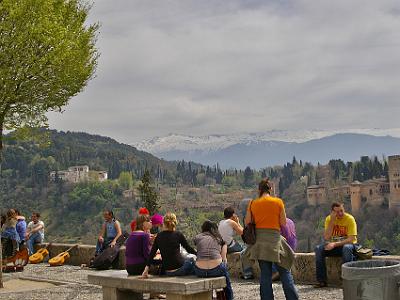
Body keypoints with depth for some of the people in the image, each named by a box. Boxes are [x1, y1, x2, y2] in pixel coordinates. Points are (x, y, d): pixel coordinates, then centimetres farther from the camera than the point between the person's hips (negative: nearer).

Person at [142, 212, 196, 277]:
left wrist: (146, 270, 6)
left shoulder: (159, 236, 3)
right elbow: (189, 249, 4)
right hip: (179, 268, -4)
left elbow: (152, 254, 3)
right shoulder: (178, 234, -7)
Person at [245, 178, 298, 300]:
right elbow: (283, 222, -2)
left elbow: (247, 223, 3)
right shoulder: (278, 202, -4)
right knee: (284, 272, 6)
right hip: (274, 239, -2)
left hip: (259, 240, 2)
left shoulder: (253, 204, 1)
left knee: (265, 274, 7)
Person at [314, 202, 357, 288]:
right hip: (333, 245, 4)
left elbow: (351, 239, -21)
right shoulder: (329, 219, -3)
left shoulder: (350, 219, -14)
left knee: (346, 248, -38)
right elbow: (326, 238, -13)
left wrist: (335, 244, -31)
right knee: (318, 249, -21)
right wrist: (332, 221, -20)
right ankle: (322, 281, -19)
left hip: (347, 244, -4)